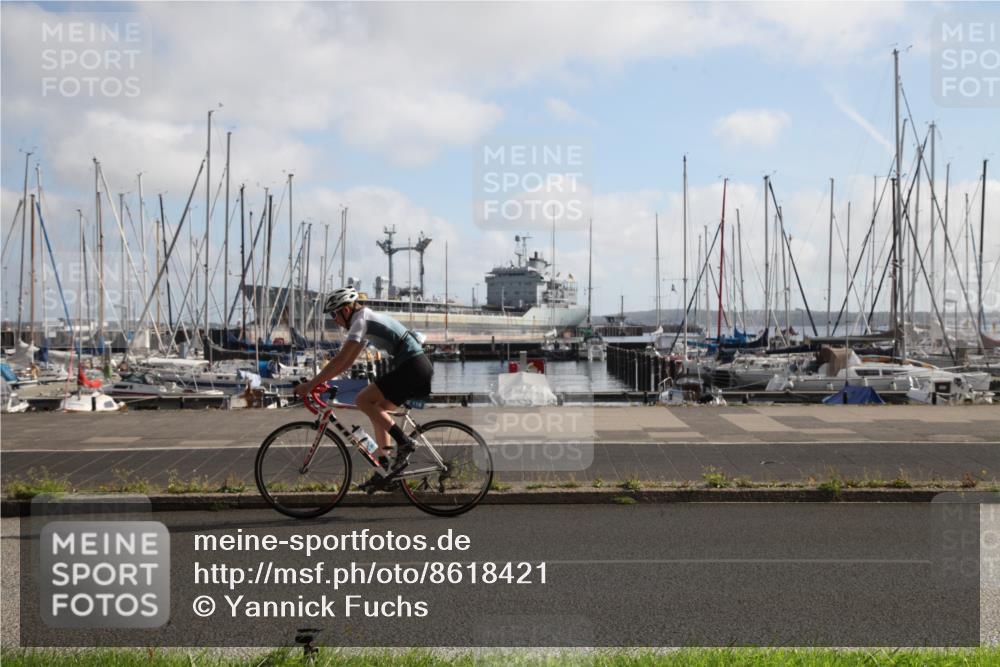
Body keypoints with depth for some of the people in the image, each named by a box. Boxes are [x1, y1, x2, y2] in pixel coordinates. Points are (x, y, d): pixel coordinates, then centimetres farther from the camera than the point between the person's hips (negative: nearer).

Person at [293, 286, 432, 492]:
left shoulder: (361, 320, -9)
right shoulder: (367, 320, 21)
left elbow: (339, 360, -16)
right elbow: (347, 362, 24)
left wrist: (311, 384, -12)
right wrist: (320, 380, 18)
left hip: (412, 367, -10)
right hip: (418, 366, 10)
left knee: (363, 400, -12)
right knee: (378, 412, 14)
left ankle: (404, 443, -11)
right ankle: (383, 470, 13)